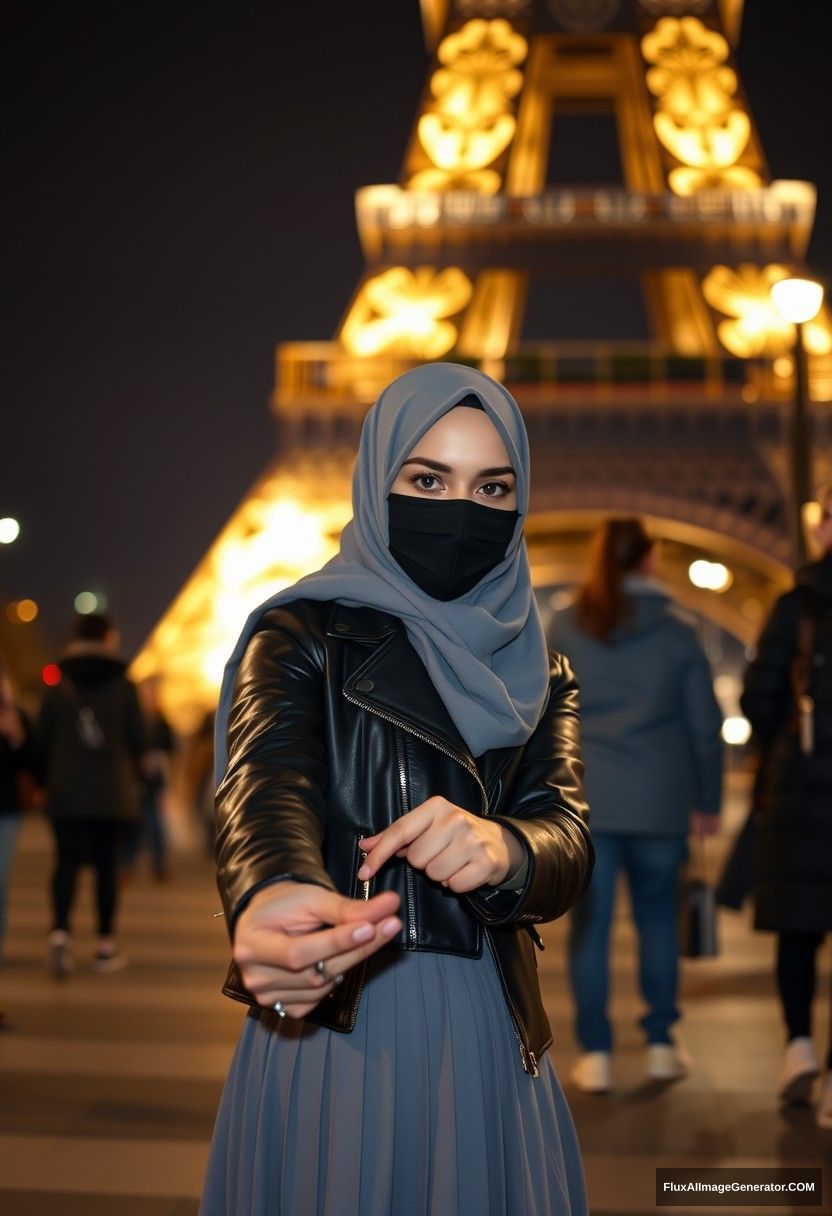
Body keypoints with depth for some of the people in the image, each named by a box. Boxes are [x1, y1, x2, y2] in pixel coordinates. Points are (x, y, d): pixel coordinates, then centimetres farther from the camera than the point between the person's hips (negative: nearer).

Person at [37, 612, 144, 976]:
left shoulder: (58, 686, 1)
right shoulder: (123, 686, -2)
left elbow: (43, 738, 2)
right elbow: (136, 739, 1)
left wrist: (47, 781, 13)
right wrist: (132, 779, 16)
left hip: (66, 790, 1)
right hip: (112, 791, -1)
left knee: (67, 861, 2)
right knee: (106, 865, 7)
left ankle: (60, 932, -20)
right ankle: (105, 946, 10)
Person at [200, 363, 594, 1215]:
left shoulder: (537, 678, 8)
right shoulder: (301, 634, -5)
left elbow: (567, 843, -8)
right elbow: (265, 786, -24)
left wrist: (500, 849, -34)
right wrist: (275, 895, -49)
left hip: (489, 1037, 4)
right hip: (332, 1025, -4)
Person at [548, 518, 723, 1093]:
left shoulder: (564, 628, 3)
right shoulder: (676, 632, 3)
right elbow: (705, 724, 6)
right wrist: (707, 801, 14)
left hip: (584, 796, 0)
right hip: (659, 800, 0)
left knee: (590, 924, 4)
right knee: (658, 918, 13)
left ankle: (595, 1053, 5)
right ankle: (661, 1044, 16)